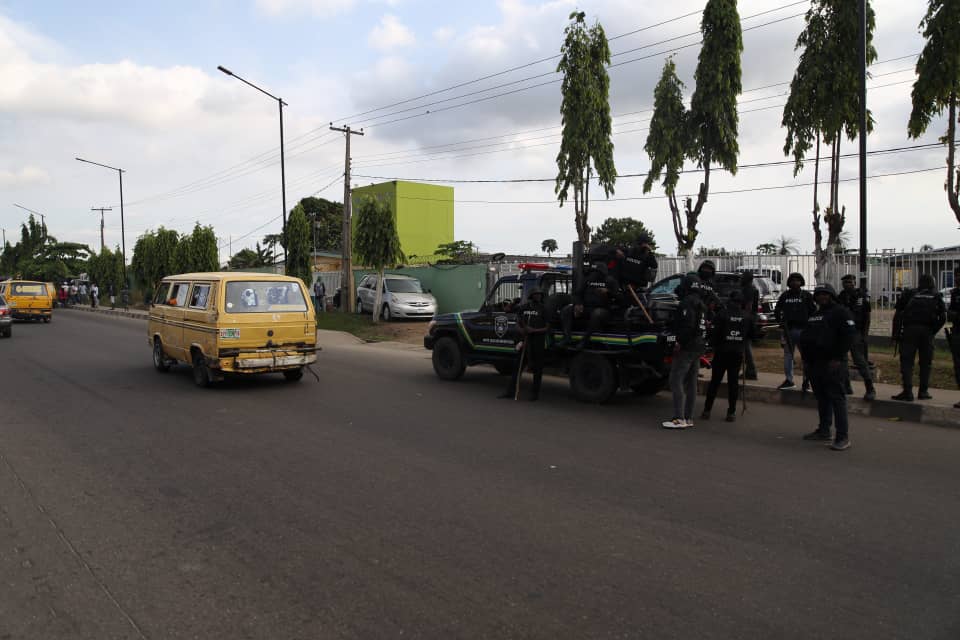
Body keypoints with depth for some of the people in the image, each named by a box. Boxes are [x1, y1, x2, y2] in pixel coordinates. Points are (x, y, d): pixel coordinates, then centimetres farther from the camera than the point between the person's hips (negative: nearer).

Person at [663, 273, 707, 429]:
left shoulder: (687, 302, -13)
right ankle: (689, 418, 17)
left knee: (676, 380, -9)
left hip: (687, 347, -10)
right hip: (699, 347, 10)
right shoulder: (701, 304, 18)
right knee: (691, 382, 13)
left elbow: (688, 325, -24)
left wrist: (679, 343, -19)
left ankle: (679, 419, -14)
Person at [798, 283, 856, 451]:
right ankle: (823, 430, 23)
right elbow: (803, 338, 25)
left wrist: (838, 358, -16)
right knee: (821, 398, 13)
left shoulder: (840, 312, -3)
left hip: (832, 364, -8)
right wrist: (805, 358, 14)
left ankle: (843, 437, -9)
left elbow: (848, 335, -13)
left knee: (836, 398, -10)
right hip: (814, 364, 8)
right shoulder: (813, 316, 21)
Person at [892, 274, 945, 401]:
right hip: (927, 331, 1)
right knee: (925, 363, 11)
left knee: (906, 362, -1)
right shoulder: (936, 297, 12)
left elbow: (898, 315, 5)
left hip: (909, 330, -1)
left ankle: (907, 392, -9)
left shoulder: (909, 295, 10)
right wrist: (933, 331, 12)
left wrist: (896, 334, 8)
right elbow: (943, 317, 4)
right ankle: (923, 391, 14)